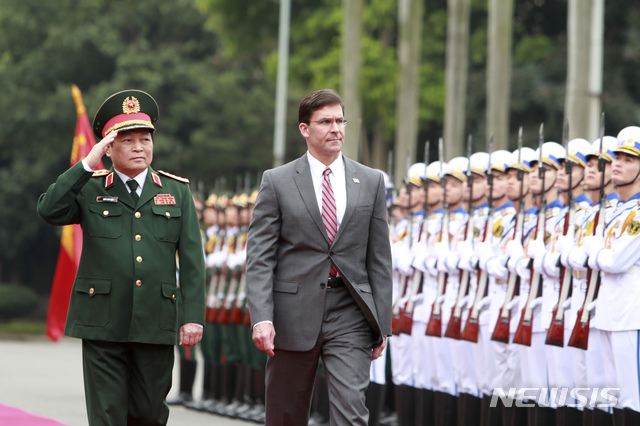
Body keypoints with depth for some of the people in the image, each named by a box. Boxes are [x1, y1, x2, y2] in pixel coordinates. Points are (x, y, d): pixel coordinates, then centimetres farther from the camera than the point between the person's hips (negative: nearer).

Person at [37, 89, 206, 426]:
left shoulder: (177, 191, 10)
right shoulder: (90, 189, 7)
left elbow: (192, 259, 6)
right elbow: (49, 211, -12)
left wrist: (193, 316, -2)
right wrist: (87, 165, -14)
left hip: (156, 324, 2)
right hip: (102, 323, -1)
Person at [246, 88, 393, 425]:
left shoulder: (371, 182, 9)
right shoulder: (277, 182, 3)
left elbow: (379, 258, 10)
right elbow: (259, 256, -2)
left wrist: (382, 323, 5)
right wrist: (261, 318, -14)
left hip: (350, 317, 1)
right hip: (294, 315, 0)